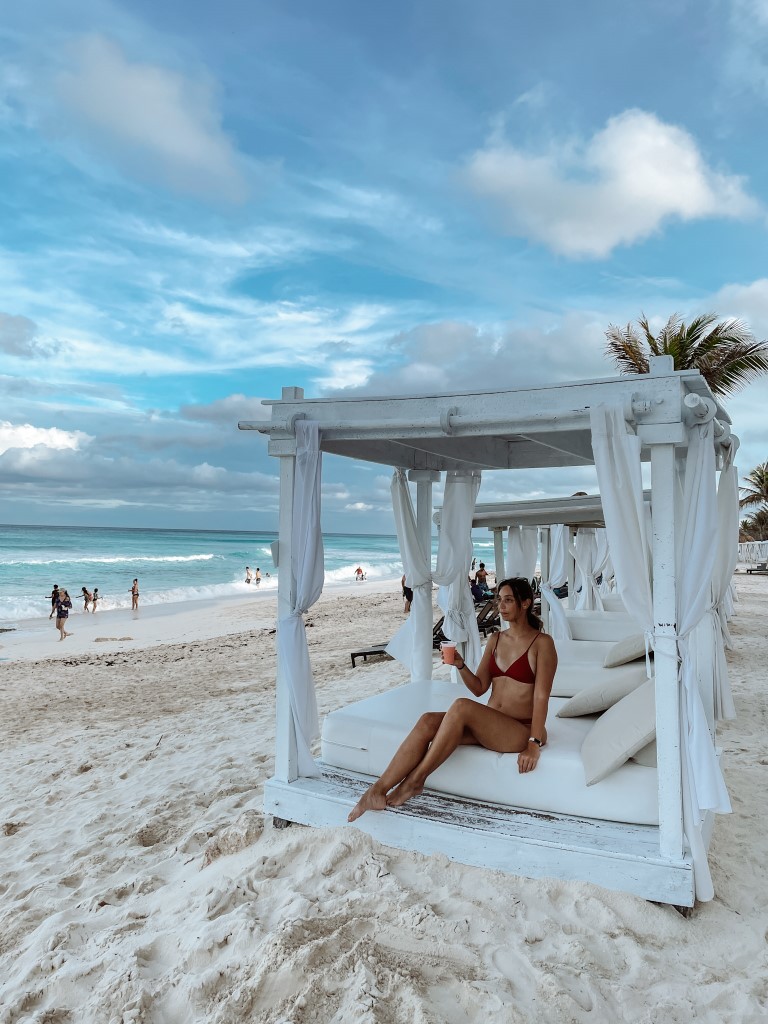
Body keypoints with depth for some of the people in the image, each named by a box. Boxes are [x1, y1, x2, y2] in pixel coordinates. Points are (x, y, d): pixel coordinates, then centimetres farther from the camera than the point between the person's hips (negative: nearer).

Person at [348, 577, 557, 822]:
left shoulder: (542, 643, -7)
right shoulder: (496, 639, 12)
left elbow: (541, 697, -13)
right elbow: (479, 688, 11)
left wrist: (534, 745, -20)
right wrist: (460, 665, -8)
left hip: (522, 731, -6)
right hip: (489, 725, 6)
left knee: (461, 706, -33)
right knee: (428, 721, -20)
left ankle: (415, 780, -21)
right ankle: (377, 791, -25)